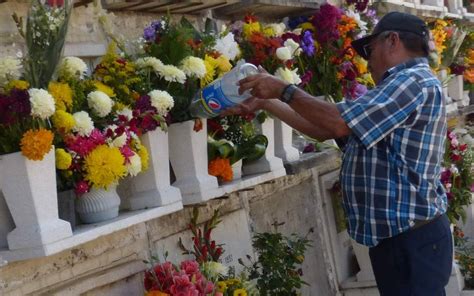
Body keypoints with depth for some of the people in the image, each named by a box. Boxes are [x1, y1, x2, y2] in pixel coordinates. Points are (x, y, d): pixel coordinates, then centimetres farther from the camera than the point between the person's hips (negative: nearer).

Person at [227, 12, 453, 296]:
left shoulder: (414, 81, -13)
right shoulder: (401, 86, 21)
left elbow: (339, 122, -21)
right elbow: (323, 129, 19)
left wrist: (283, 90, -9)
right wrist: (264, 103, 15)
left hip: (413, 239, -10)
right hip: (396, 235, 10)